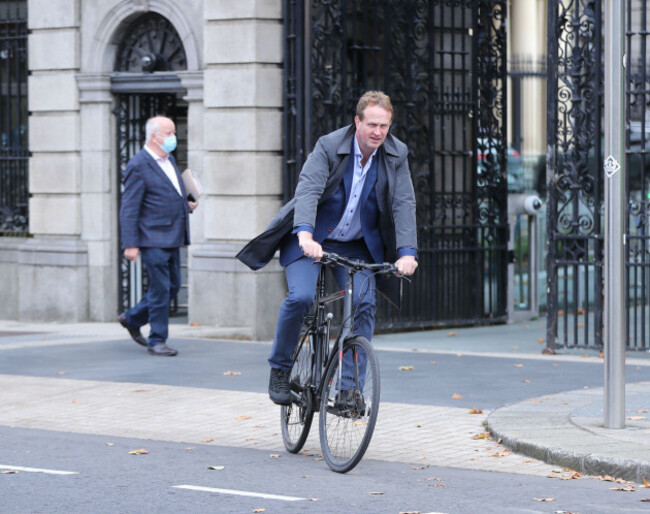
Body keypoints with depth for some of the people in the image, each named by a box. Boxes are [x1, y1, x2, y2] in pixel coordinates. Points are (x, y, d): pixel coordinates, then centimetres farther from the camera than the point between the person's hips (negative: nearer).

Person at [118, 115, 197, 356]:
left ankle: (132, 319, 29)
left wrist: (186, 205, 10)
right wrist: (130, 244, -18)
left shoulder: (168, 159, 15)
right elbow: (129, 208, -14)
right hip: (154, 238, -9)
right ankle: (157, 341, 6)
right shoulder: (138, 165, -12)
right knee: (160, 289, -5)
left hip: (172, 238, 9)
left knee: (172, 286, 13)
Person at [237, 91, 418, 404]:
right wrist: (305, 235, -46)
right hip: (311, 239, -3)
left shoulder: (396, 155, -7)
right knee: (301, 297, -23)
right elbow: (308, 190, -29)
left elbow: (404, 204, -14)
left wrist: (407, 252, -29)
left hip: (357, 245, 3)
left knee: (364, 304, -14)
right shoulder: (329, 146, -17)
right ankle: (280, 369, 0)